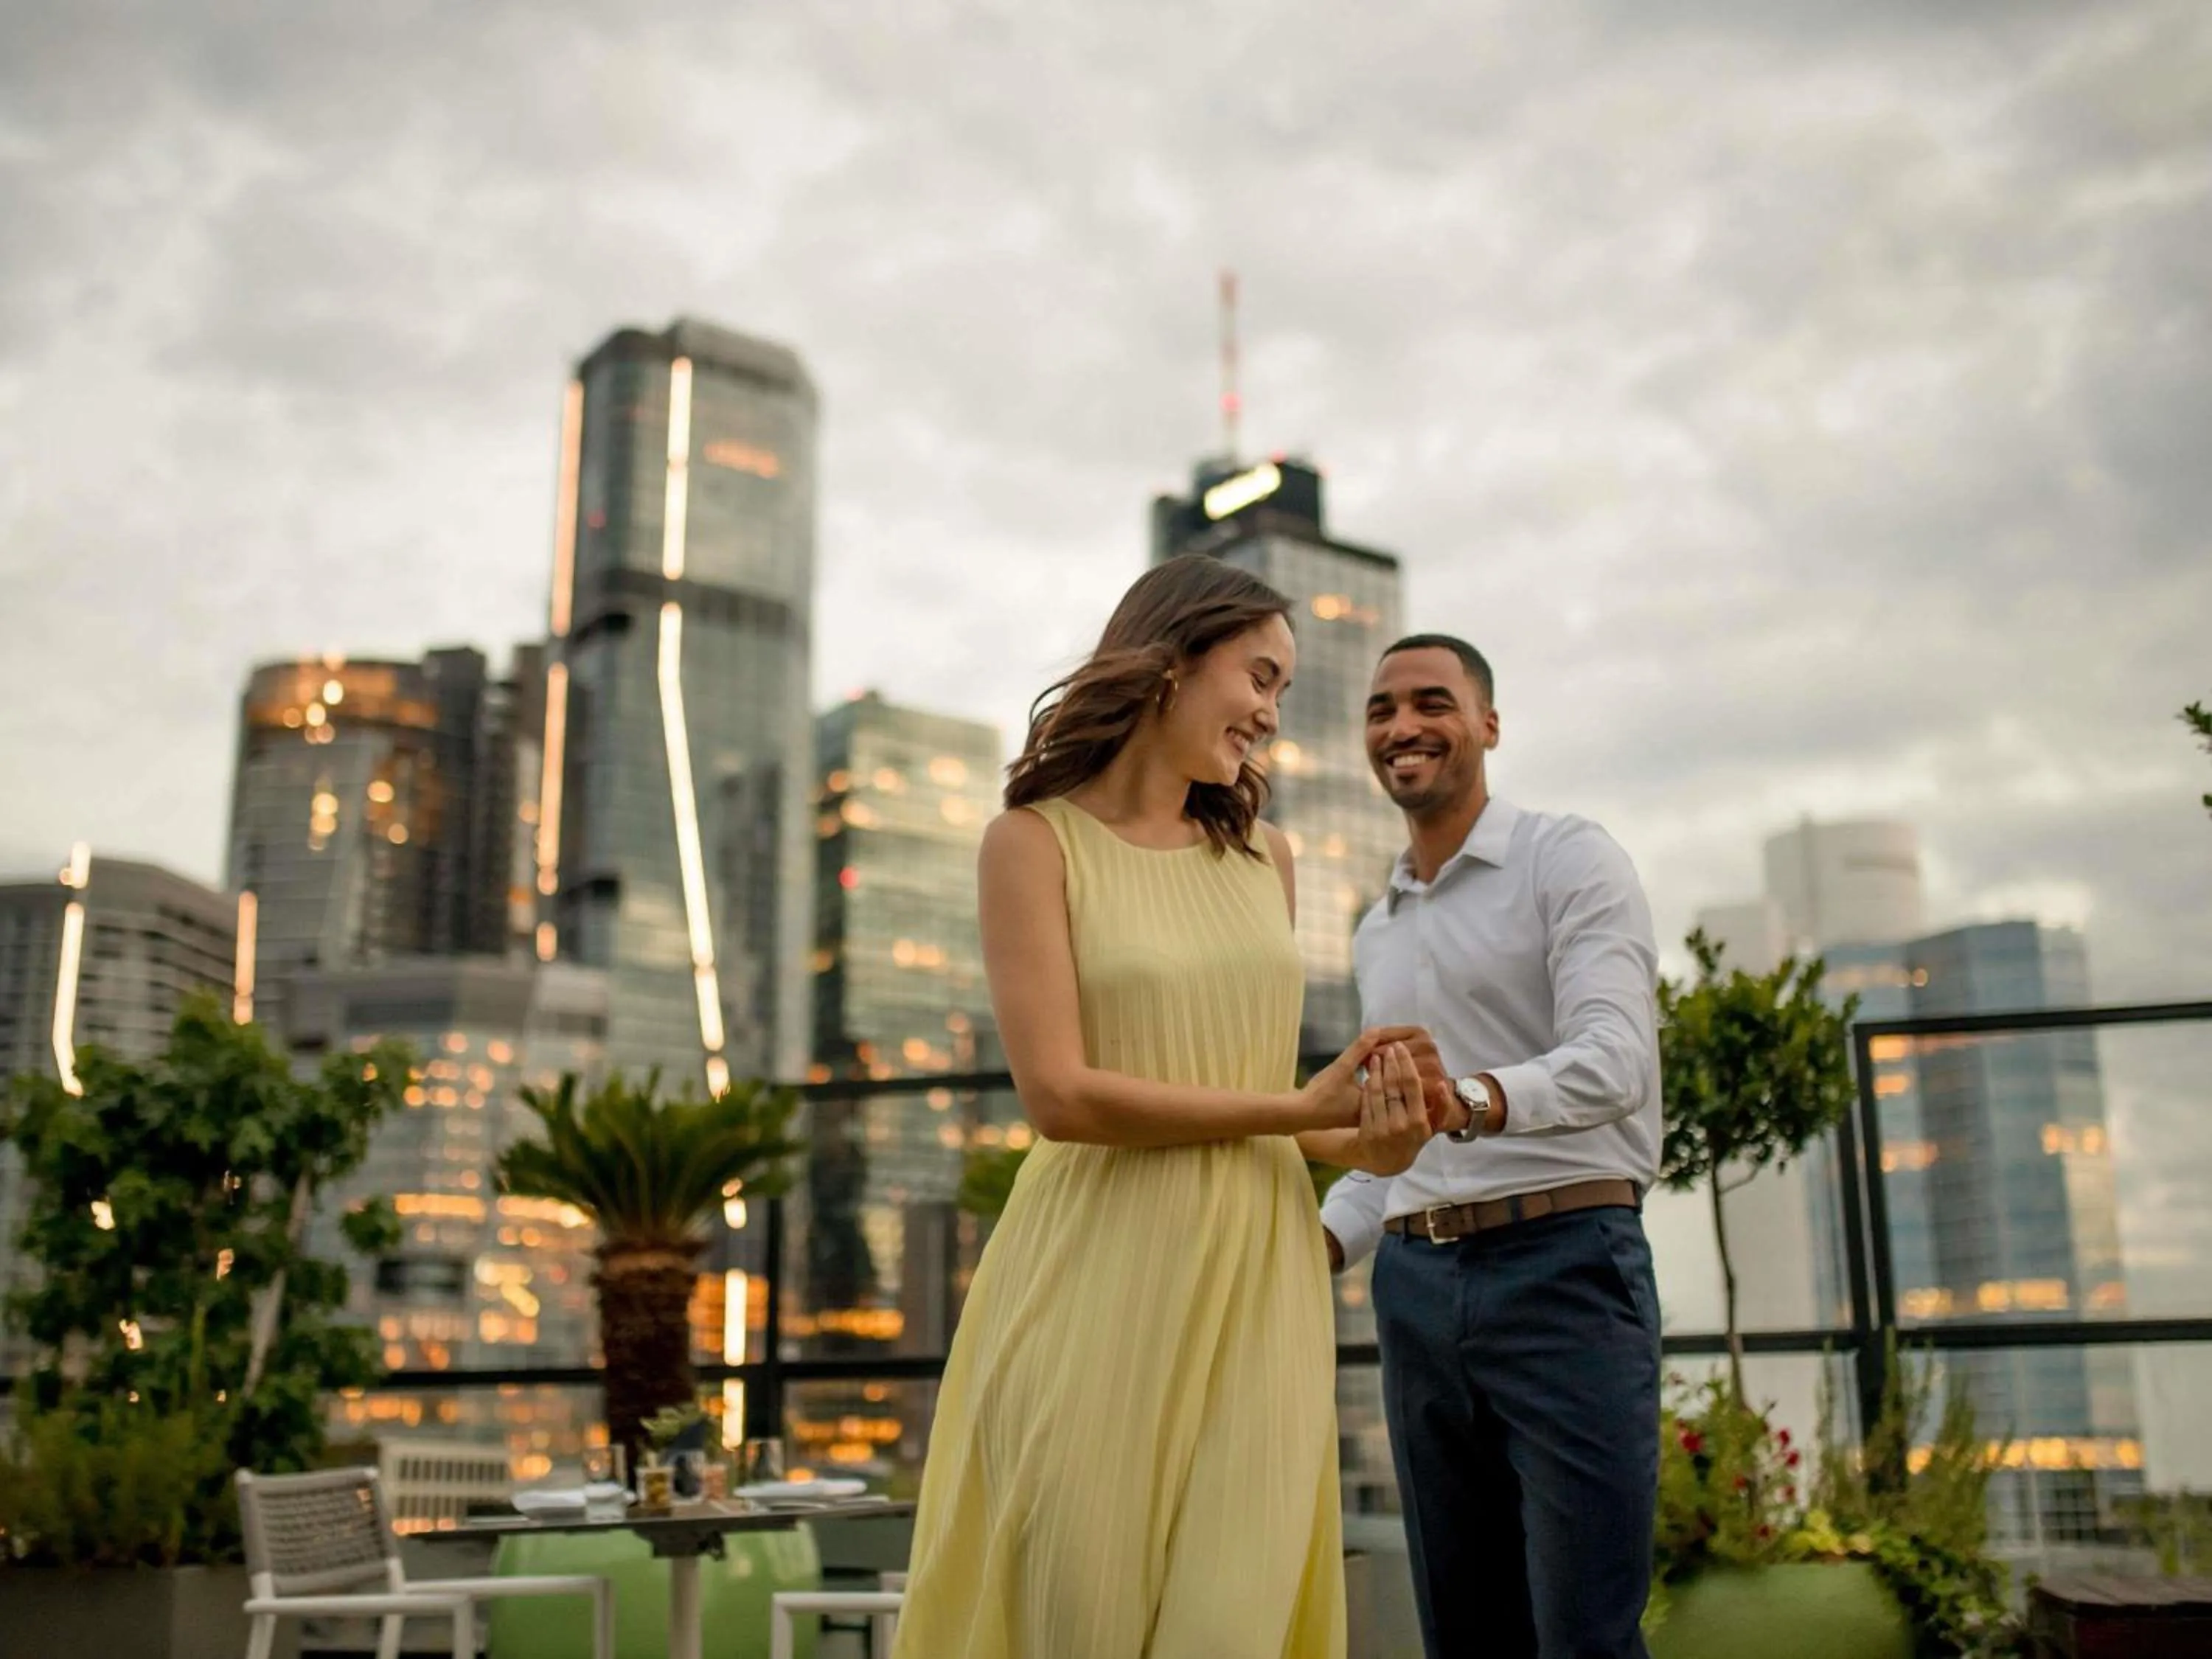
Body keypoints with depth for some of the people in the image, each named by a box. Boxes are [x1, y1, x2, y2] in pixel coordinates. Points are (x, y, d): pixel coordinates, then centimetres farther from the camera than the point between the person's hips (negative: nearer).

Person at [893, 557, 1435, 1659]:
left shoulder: (1261, 856, 14)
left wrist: (1366, 1142, -3)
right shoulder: (1035, 841, -2)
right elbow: (1061, 1095, -12)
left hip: (1256, 1279, 4)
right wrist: (1301, 1108, -9)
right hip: (1103, 1279, -4)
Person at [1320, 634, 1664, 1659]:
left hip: (1564, 1264, -6)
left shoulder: (1570, 861, -1)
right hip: (1415, 1283, 6)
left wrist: (1470, 1100, -35)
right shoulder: (1375, 935, 20)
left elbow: (1612, 1061, -16)